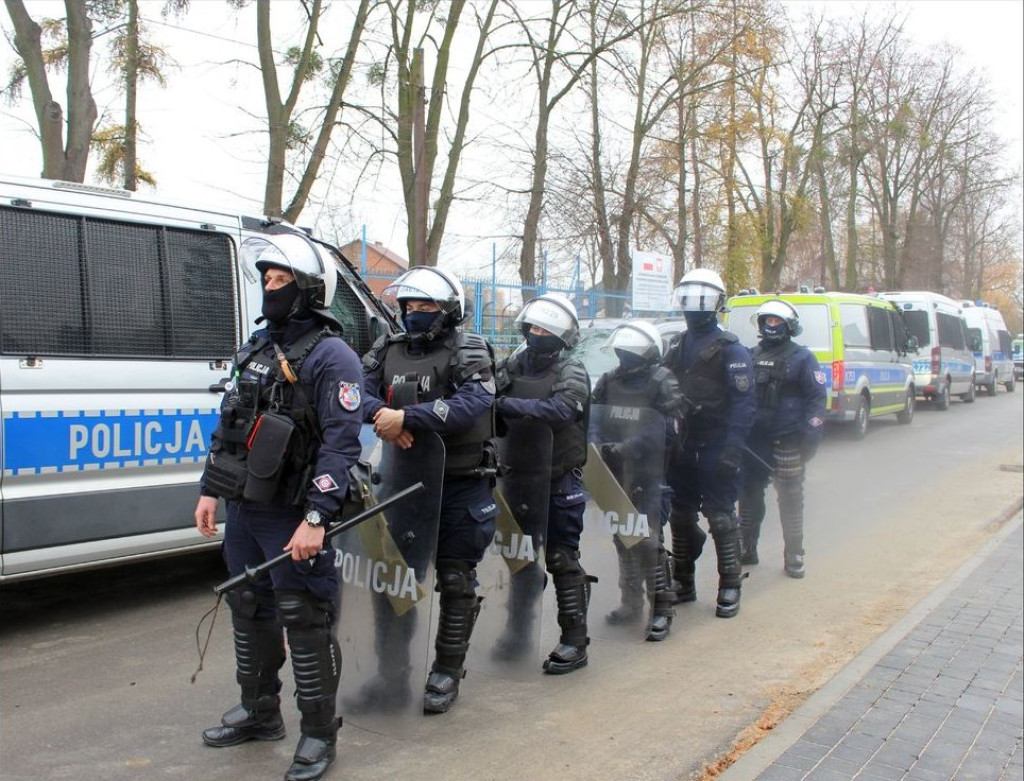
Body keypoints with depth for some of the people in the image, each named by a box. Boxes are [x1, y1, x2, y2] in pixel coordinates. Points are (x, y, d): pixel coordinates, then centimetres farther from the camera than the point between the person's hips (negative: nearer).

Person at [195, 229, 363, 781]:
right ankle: (259, 713, 36)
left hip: (292, 516, -8)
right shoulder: (258, 346, 13)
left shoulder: (332, 356, -12)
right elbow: (228, 423, 19)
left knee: (305, 622, -1)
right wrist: (210, 489, 15)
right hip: (243, 509, 8)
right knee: (249, 610, 18)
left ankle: (318, 734, 15)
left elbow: (341, 444, -19)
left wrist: (316, 518, -25)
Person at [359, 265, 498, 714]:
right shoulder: (388, 352, 10)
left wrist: (406, 417, -31)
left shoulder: (468, 352, -7)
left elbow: (473, 404, -23)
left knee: (455, 580, 4)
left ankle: (447, 673, 18)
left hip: (460, 485, -5)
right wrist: (381, 413, -26)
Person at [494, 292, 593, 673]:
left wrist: (506, 404, -31)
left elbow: (560, 410, -25)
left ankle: (575, 641, 8)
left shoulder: (571, 373, -7)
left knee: (561, 559, -1)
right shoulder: (513, 366, 8)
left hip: (559, 480, -5)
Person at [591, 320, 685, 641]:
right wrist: (600, 446, -5)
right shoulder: (609, 381, 11)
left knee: (649, 540, -10)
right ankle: (631, 603, 27)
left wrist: (626, 447, -25)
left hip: (649, 475, -6)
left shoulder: (663, 382, -8)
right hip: (616, 473, 6)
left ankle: (662, 608, 1)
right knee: (623, 539, 14)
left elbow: (669, 431, -16)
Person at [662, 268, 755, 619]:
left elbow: (743, 402, -13)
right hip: (682, 446, 7)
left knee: (720, 516, -3)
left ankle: (730, 586, 7)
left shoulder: (730, 349, -7)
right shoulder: (677, 346, 15)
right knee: (680, 515, 12)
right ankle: (683, 583, 23)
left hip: (715, 448, -7)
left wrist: (732, 447, -22)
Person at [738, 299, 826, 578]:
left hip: (787, 441, -5)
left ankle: (794, 555, 11)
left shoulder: (802, 357, -1)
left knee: (790, 498, 2)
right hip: (754, 440, 5)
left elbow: (817, 398, -6)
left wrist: (809, 437, -15)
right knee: (749, 494, 10)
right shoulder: (752, 355, 14)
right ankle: (746, 548, 22)